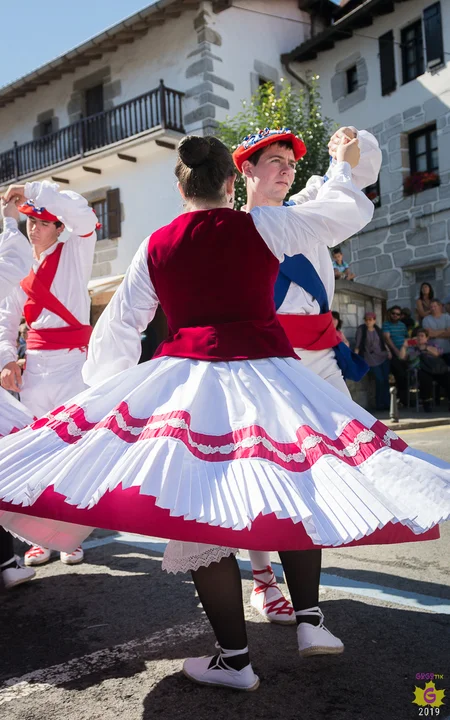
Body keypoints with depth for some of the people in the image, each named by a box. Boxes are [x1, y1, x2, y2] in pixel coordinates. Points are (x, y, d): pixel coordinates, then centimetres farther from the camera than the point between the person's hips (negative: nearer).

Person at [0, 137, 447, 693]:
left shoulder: (156, 246, 4)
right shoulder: (261, 227, 0)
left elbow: (119, 326, 11)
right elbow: (349, 211, 11)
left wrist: (106, 384, 26)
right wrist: (344, 163, 30)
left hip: (186, 378, 0)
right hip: (264, 372, 1)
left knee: (203, 514, 3)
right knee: (286, 491, 20)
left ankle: (234, 658, 10)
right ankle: (309, 619, 23)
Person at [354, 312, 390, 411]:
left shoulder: (378, 330, 10)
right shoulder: (361, 329, -3)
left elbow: (383, 342, 18)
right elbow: (357, 344, -6)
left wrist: (388, 352, 7)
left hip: (383, 357, 5)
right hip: (371, 359, -4)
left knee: (386, 379, -4)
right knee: (380, 380, -12)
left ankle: (387, 403, 5)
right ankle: (379, 404, 1)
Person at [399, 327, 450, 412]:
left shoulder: (433, 343, 28)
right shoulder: (412, 347, 25)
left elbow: (438, 352, 8)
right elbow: (402, 357, 11)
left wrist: (426, 348, -2)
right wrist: (404, 346, -1)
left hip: (437, 368, 2)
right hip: (421, 369, -2)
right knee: (425, 379, -36)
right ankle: (427, 403, -24)